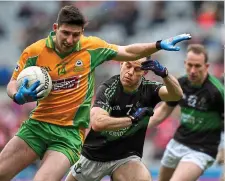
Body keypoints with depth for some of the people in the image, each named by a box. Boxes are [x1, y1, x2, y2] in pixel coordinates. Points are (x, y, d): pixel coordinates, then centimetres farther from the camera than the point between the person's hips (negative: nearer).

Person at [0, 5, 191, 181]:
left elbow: (128, 52, 12)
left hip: (70, 133, -2)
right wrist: (19, 96, -18)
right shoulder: (34, 51, -5)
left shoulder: (92, 47, -2)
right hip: (37, 125, 2)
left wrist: (159, 45, 4)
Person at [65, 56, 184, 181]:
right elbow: (97, 123, -35)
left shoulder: (148, 89, -11)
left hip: (126, 157, 0)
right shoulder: (107, 89, -20)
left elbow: (177, 95, -30)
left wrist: (164, 73, -47)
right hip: (94, 156, 0)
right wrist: (132, 119, -36)